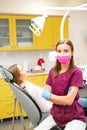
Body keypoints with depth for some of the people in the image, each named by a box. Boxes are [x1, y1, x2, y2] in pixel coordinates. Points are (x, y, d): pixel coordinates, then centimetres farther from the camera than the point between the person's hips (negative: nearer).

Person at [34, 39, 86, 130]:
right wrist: (63, 99, -16)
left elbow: (69, 100, -18)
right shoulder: (52, 71, 4)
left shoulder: (76, 72, -13)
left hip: (74, 117, -4)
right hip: (55, 115, 4)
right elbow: (45, 94, -2)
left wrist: (49, 95, -10)